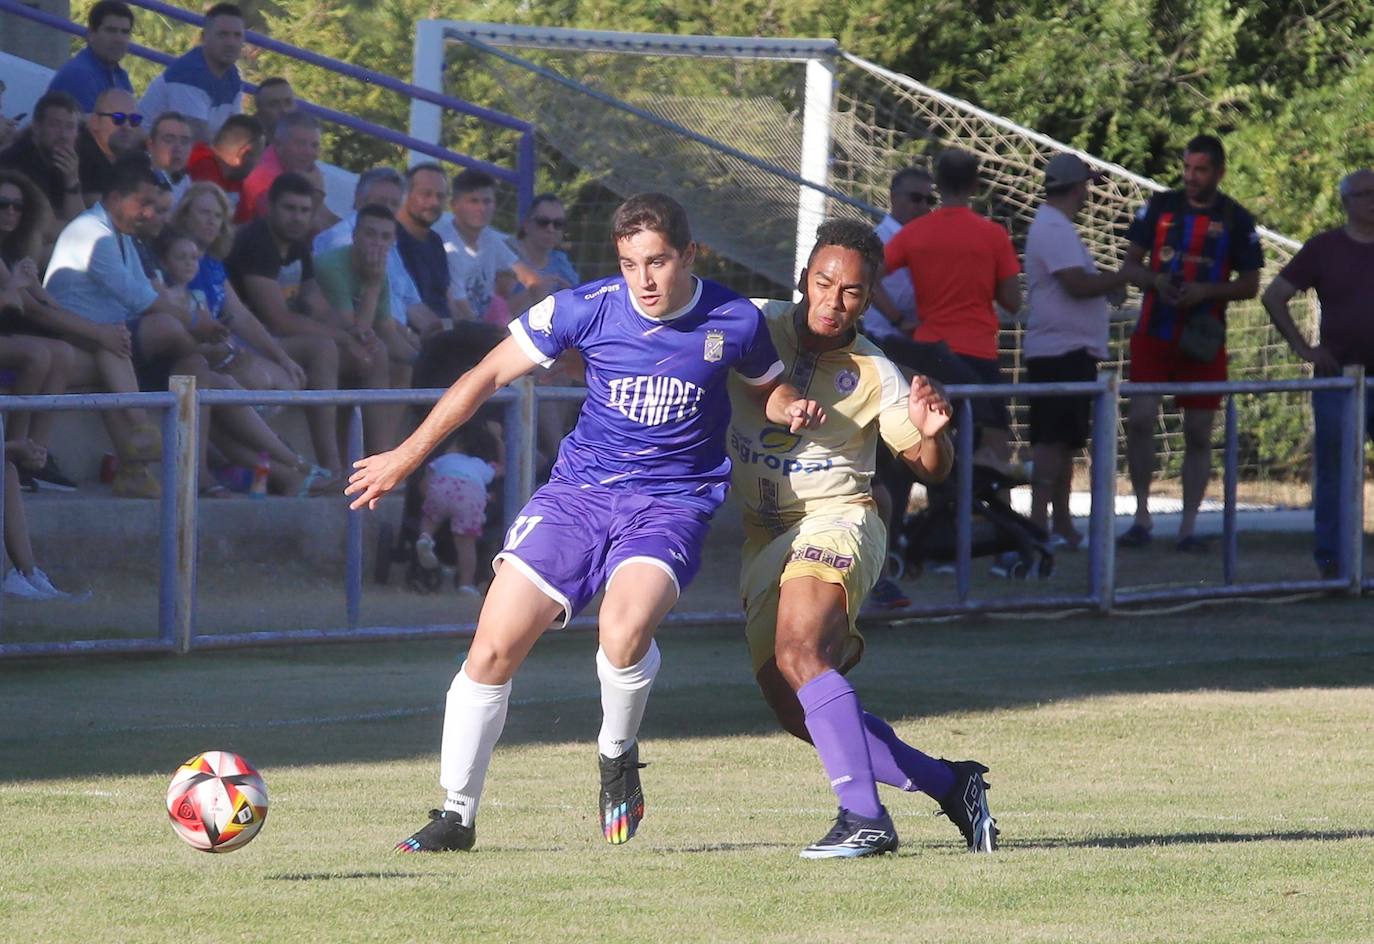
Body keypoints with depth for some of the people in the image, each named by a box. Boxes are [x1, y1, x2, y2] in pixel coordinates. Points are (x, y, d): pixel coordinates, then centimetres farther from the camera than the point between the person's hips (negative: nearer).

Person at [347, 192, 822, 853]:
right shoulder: (585, 309, -7)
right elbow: (489, 375, 3)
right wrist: (409, 455, 4)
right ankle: (456, 815, 8)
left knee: (625, 629, -32)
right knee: (493, 646, -9)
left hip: (673, 501, -2)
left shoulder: (734, 322, -6)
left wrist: (793, 409, -9)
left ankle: (618, 757, 0)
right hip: (580, 490, 2)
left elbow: (768, 389, 16)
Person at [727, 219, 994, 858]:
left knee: (797, 652, -31)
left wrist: (932, 435, -19)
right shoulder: (751, 330, 0)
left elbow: (931, 469, 4)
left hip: (835, 523, -5)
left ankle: (863, 816, -37)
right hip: (763, 536, 5)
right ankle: (949, 784, 15)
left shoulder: (874, 375, -4)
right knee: (794, 708, 3)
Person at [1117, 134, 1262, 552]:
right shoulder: (1160, 207, 4)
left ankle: (1188, 527, 9)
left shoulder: (1236, 220, 1)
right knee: (1139, 419, -10)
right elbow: (1130, 265, 8)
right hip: (1153, 335, 0)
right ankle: (1141, 516, 3)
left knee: (1198, 434, 2)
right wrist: (1156, 281, -14)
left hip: (1203, 341, 0)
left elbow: (1250, 285, 3)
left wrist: (1206, 290, -14)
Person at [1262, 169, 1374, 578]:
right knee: (1334, 473, 1)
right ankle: (1330, 561, 7)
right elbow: (1273, 297, 4)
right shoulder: (1324, 248, 2)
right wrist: (1303, 348, -3)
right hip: (1338, 376, -2)